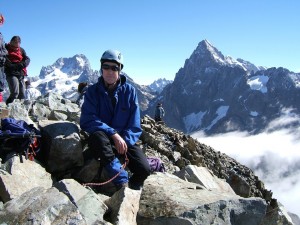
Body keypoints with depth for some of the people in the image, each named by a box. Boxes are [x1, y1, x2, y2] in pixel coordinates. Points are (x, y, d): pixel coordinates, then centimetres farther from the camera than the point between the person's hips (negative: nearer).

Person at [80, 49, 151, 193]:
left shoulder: (129, 91, -1)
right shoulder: (93, 91, -3)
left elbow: (135, 126, -3)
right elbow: (87, 121, -15)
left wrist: (125, 141, -21)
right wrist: (113, 134, -26)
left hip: (125, 140, 1)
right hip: (103, 138, 0)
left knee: (144, 169, -24)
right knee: (98, 137, -37)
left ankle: (132, 189, 9)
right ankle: (123, 183, -33)